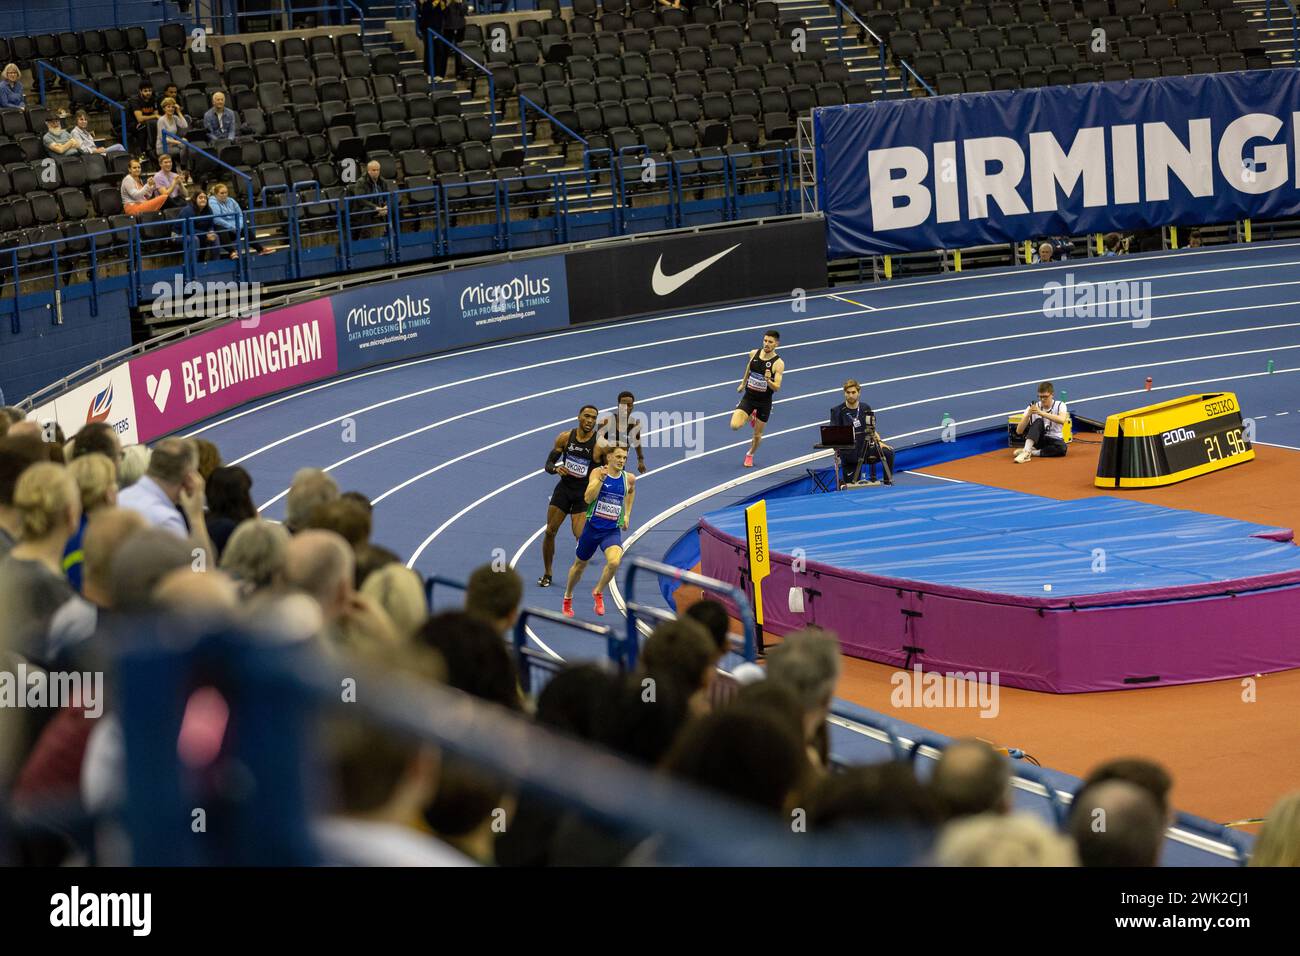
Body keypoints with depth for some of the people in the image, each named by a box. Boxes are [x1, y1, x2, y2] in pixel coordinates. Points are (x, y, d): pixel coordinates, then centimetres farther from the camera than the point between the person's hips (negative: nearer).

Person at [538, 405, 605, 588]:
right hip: (564, 488, 3)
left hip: (585, 493, -3)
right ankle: (547, 574, 20)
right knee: (550, 531, 3)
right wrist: (556, 469, -18)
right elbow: (548, 464, 2)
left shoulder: (600, 445, -12)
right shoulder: (565, 438, -3)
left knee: (581, 537, -16)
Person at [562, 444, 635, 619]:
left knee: (614, 561, -26)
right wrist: (601, 479, -33)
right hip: (592, 527, -1)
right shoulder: (597, 472, -11)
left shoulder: (629, 479, -1)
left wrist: (627, 514, 18)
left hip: (612, 531, 1)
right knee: (580, 565, 16)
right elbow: (588, 498, -23)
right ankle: (568, 598, 42)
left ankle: (598, 593, 0)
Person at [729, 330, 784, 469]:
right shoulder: (754, 354, -6)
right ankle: (751, 416, 18)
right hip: (748, 397, 2)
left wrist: (768, 380, -42)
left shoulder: (778, 363, -18)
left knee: (757, 435, 11)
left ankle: (750, 454, 43)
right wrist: (743, 384, 26)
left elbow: (777, 388, -22)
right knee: (734, 426, -17)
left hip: (764, 401, -2)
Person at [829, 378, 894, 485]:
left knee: (889, 453, -21)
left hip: (865, 448, 3)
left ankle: (888, 483, -6)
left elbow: (872, 430, 16)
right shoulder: (837, 411, -3)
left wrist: (878, 442, -1)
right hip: (848, 452, -3)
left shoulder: (865, 408, 7)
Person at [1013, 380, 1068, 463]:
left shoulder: (1060, 405, -6)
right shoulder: (1033, 408, -5)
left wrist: (1041, 413, -37)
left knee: (1062, 448, -37)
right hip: (1037, 440, 0)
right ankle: (1026, 451, -42)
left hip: (1055, 440, 0)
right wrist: (1028, 415, -26)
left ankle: (1029, 452, -27)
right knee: (1038, 422, -30)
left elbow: (1062, 420, -31)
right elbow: (1019, 432, -11)